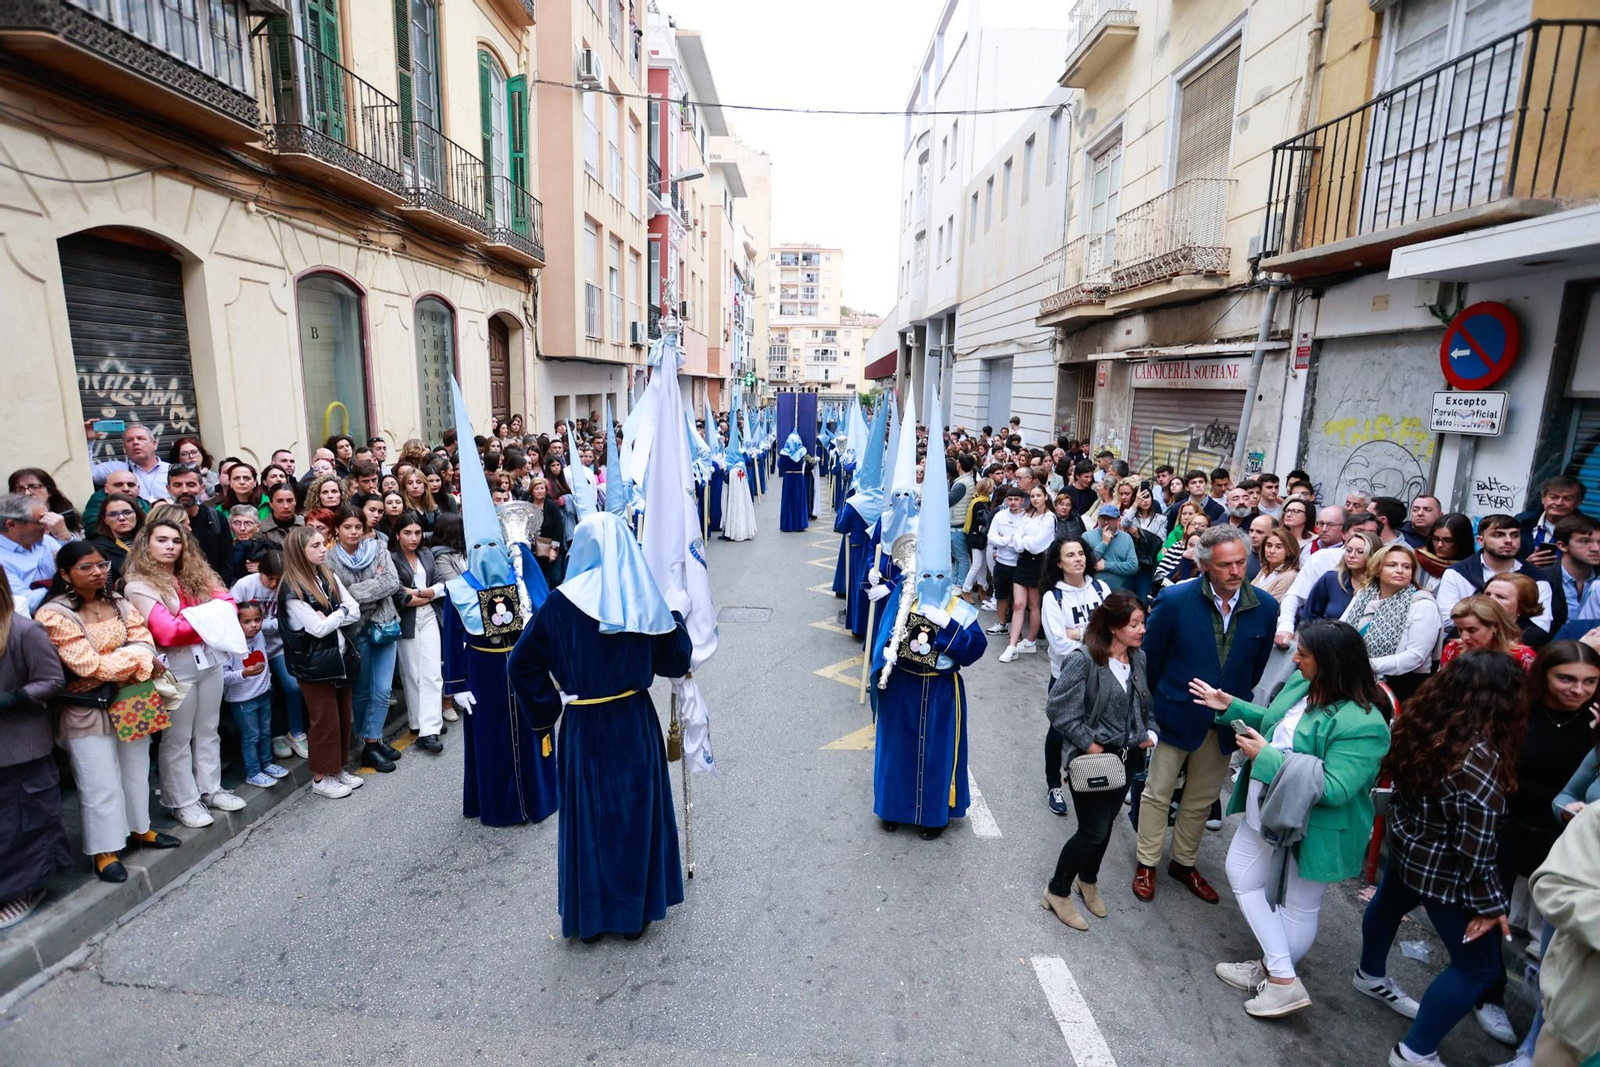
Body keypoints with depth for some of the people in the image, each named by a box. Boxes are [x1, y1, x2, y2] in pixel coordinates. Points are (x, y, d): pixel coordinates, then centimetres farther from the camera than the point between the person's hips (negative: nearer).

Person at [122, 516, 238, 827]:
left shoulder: (195, 574, 10)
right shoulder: (139, 586, -8)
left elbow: (226, 600, 3)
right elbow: (167, 633, -16)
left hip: (209, 658, 6)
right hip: (175, 665, -5)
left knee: (208, 730, 15)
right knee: (178, 737, 5)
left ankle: (210, 789, 26)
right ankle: (183, 801, 17)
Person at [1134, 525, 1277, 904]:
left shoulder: (1265, 607, -9)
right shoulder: (1175, 600, -18)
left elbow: (1256, 668, 5)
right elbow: (1149, 659, -7)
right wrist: (1155, 705, 1)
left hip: (1224, 723, 3)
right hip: (1176, 715, -3)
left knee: (1202, 799, 19)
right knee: (1158, 793, 11)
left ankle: (1184, 862, 38)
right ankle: (1147, 864, 28)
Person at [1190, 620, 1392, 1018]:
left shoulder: (1361, 724, -30)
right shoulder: (1302, 683, -6)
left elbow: (1334, 789, -32)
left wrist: (1266, 757, -29)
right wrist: (1231, 707, 4)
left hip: (1313, 827, -8)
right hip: (1269, 811, 9)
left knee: (1298, 908, 14)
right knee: (1243, 878, 18)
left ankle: (1281, 982, 35)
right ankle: (1277, 973, 32)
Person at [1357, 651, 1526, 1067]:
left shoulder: (1421, 725, -11)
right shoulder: (1479, 759, -32)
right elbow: (1475, 847, -24)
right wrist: (1489, 903, -13)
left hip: (1408, 846, 8)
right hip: (1442, 870, -8)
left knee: (1388, 904, 31)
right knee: (1478, 966, 10)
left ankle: (1371, 976, 58)